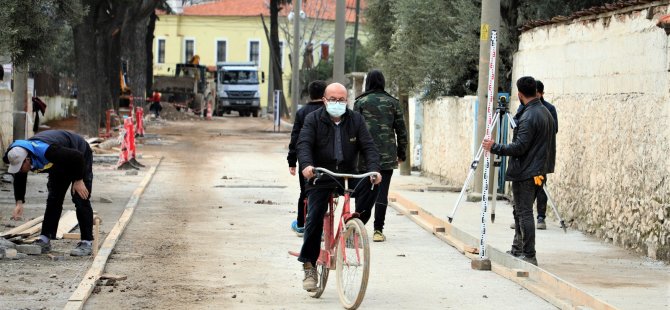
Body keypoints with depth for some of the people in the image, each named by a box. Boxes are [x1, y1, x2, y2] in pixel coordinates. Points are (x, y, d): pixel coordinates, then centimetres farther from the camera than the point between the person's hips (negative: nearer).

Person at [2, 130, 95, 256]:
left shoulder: (46, 151, -45)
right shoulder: (18, 156, -20)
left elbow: (77, 157, -37)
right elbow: (19, 179, -1)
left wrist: (79, 180, -29)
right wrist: (19, 202, -10)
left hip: (81, 155, -7)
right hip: (60, 164, 7)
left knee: (80, 200, -13)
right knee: (53, 199, 4)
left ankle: (86, 243, -11)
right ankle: (44, 240, 7)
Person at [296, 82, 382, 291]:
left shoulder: (356, 120, 4)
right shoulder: (313, 120, -2)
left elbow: (368, 146, -4)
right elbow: (304, 144, -16)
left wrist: (374, 168, -23)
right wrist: (306, 164, -37)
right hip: (321, 178, -2)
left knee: (371, 185, -26)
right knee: (314, 219, -13)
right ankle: (309, 266, -3)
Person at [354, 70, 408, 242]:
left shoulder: (360, 102, 1)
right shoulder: (392, 102, 6)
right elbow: (401, 130, 7)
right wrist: (401, 153, 15)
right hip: (387, 156, 1)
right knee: (382, 192, 0)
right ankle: (378, 230, -3)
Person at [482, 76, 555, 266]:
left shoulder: (528, 117, -18)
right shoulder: (546, 113, 12)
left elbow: (519, 147, -22)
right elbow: (551, 143, 19)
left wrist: (494, 147, -13)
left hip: (524, 173, -9)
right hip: (539, 171, 9)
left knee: (524, 213, -6)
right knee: (520, 212, 17)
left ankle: (529, 256, -7)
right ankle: (517, 250, 23)